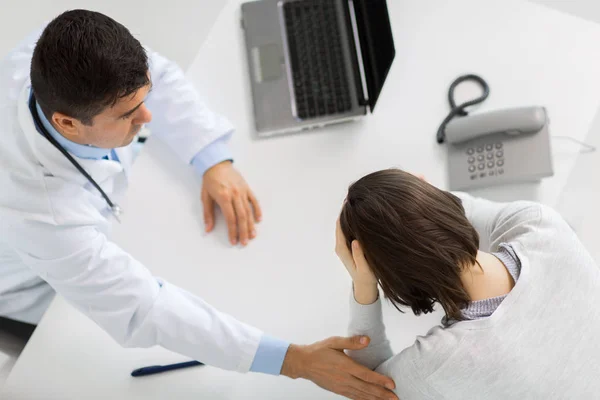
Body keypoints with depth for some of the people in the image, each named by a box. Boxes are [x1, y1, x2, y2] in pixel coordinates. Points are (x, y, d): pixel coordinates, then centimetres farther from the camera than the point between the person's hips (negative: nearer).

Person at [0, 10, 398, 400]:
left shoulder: (63, 57, -33)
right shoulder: (39, 214, -45)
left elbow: (155, 74, -14)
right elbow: (142, 308, -39)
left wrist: (216, 161, -25)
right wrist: (295, 361, -41)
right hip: (40, 296, -5)